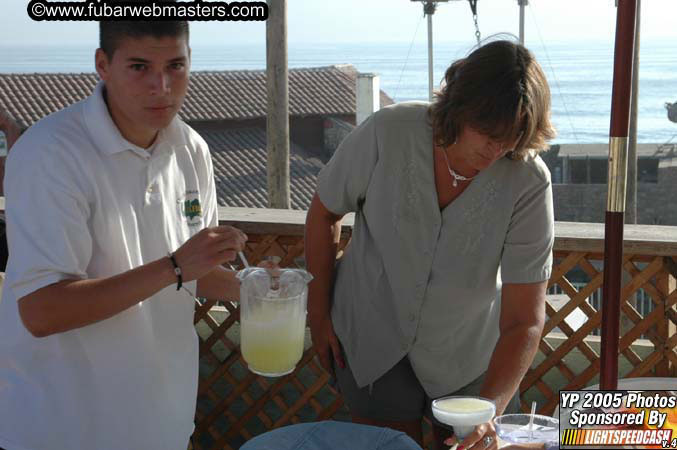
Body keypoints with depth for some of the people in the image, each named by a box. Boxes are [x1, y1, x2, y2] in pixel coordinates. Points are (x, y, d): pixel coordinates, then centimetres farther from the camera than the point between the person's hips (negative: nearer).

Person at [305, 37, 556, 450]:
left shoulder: (529, 182, -24)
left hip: (470, 352, 1)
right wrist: (319, 315, -2)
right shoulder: (388, 133, -24)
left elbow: (524, 323, -25)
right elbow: (325, 213, -6)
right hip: (373, 339, 0)